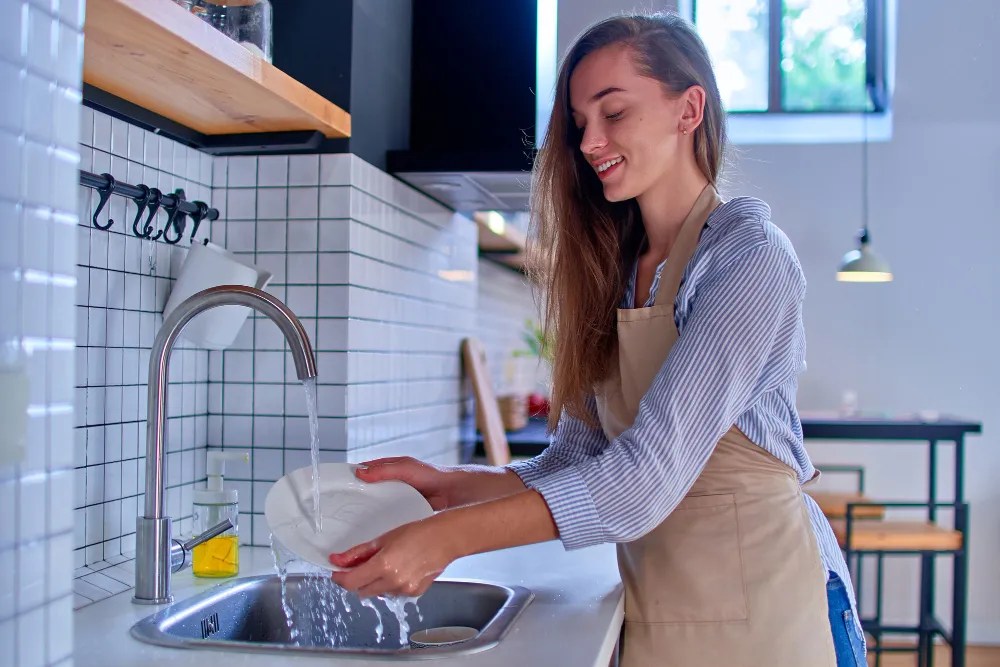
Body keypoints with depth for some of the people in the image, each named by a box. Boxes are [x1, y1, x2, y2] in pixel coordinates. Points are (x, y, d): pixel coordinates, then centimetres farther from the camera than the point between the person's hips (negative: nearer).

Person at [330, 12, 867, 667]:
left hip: (763, 608, -6)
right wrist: (449, 485, -10)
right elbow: (573, 461, 5)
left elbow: (648, 473, -24)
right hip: (655, 610, 6)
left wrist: (448, 537, -28)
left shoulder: (749, 251, -15)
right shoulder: (610, 276, 7)